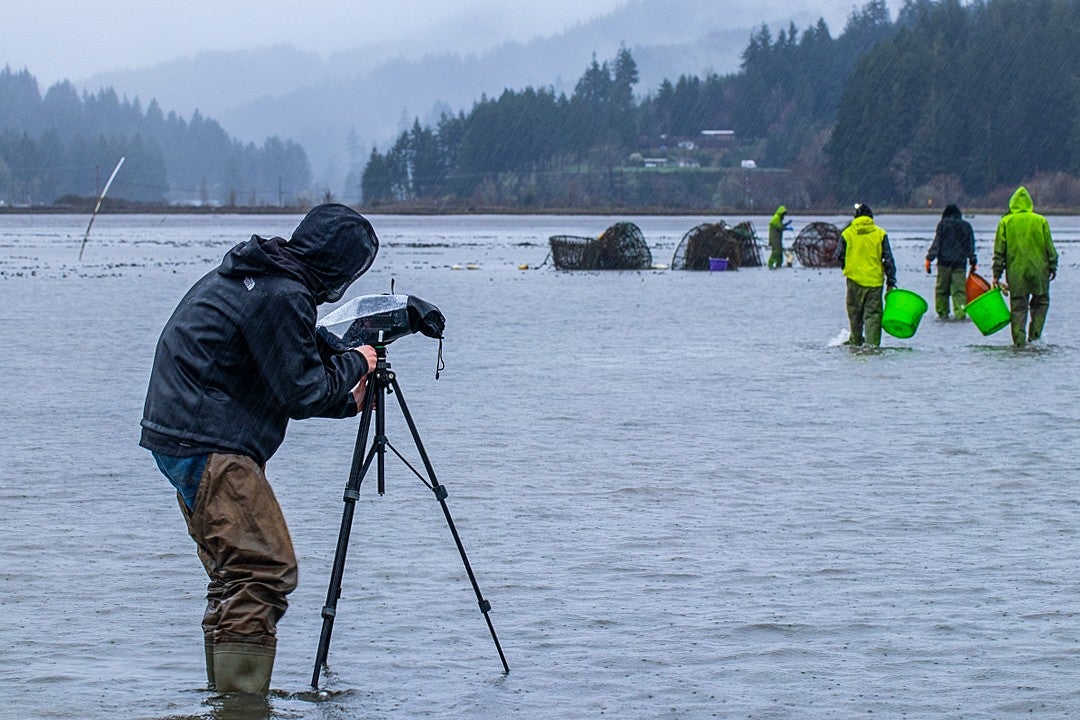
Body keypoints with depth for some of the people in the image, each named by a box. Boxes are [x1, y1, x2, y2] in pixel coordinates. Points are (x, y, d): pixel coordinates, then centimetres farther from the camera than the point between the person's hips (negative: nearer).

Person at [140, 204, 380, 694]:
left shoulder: (244, 277, 16)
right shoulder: (281, 296, -17)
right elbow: (303, 393, -14)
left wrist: (345, 402, 27)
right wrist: (354, 363, 2)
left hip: (179, 438, 11)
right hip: (210, 446, -11)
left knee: (235, 574, 16)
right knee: (266, 569, -12)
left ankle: (225, 692, 20)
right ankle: (243, 704, -13)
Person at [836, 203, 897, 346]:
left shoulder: (847, 233, 0)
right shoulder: (880, 234, 0)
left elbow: (839, 256, 4)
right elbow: (888, 259, -1)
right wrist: (891, 281, 5)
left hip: (854, 279, 1)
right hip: (874, 280, -1)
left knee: (855, 313, 16)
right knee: (873, 314, -1)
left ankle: (856, 342, 23)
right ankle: (872, 344, -14)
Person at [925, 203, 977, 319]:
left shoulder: (943, 224, 2)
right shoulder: (966, 226, 11)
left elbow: (936, 243, -5)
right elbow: (971, 246, 13)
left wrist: (929, 258, -5)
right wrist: (973, 262, 18)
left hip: (944, 262, -2)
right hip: (960, 262, 2)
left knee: (942, 288, 7)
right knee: (959, 289, -1)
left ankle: (942, 312, 8)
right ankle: (960, 312, -11)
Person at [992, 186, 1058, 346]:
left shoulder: (1005, 222, -1)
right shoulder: (1041, 221, -1)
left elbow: (999, 251, -1)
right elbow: (1050, 248, 2)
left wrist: (996, 275, 4)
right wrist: (1053, 267, 14)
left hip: (1015, 272, 0)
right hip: (1039, 271, 0)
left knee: (1018, 307, 6)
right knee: (1041, 302, 16)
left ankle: (1019, 341, 1)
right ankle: (1034, 336, 7)